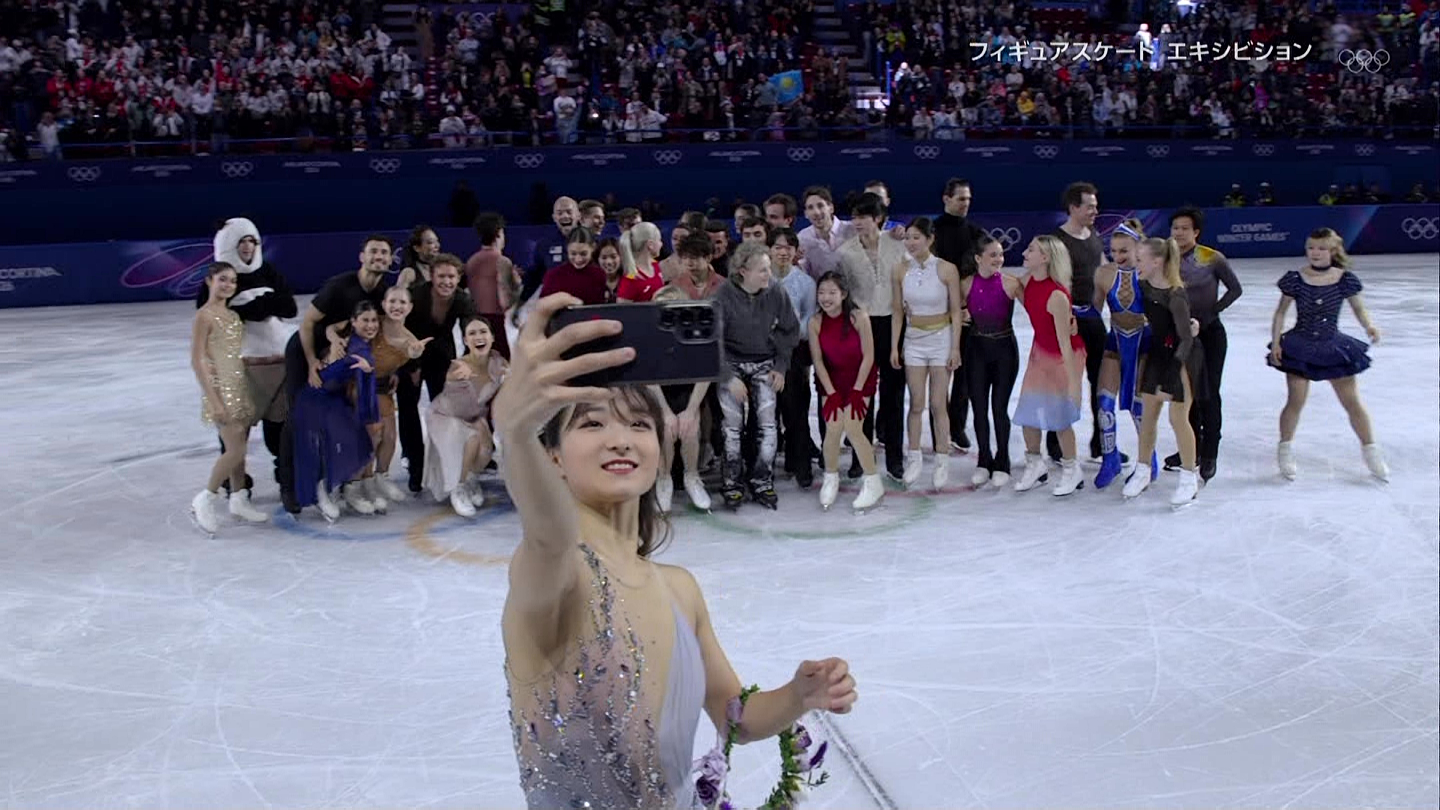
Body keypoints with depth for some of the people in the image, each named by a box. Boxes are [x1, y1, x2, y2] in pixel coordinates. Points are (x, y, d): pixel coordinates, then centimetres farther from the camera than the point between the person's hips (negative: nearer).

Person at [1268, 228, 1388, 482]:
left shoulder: (1344, 279, -8)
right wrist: (1275, 342, -6)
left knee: (1353, 402, 6)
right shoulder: (1295, 279, -9)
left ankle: (1371, 452, 22)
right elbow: (1281, 312, 0)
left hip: (1334, 348, 1)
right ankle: (1285, 451, 18)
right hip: (1299, 347, -1)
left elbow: (1359, 308, 2)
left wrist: (1369, 326, -18)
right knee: (1295, 401, -1)